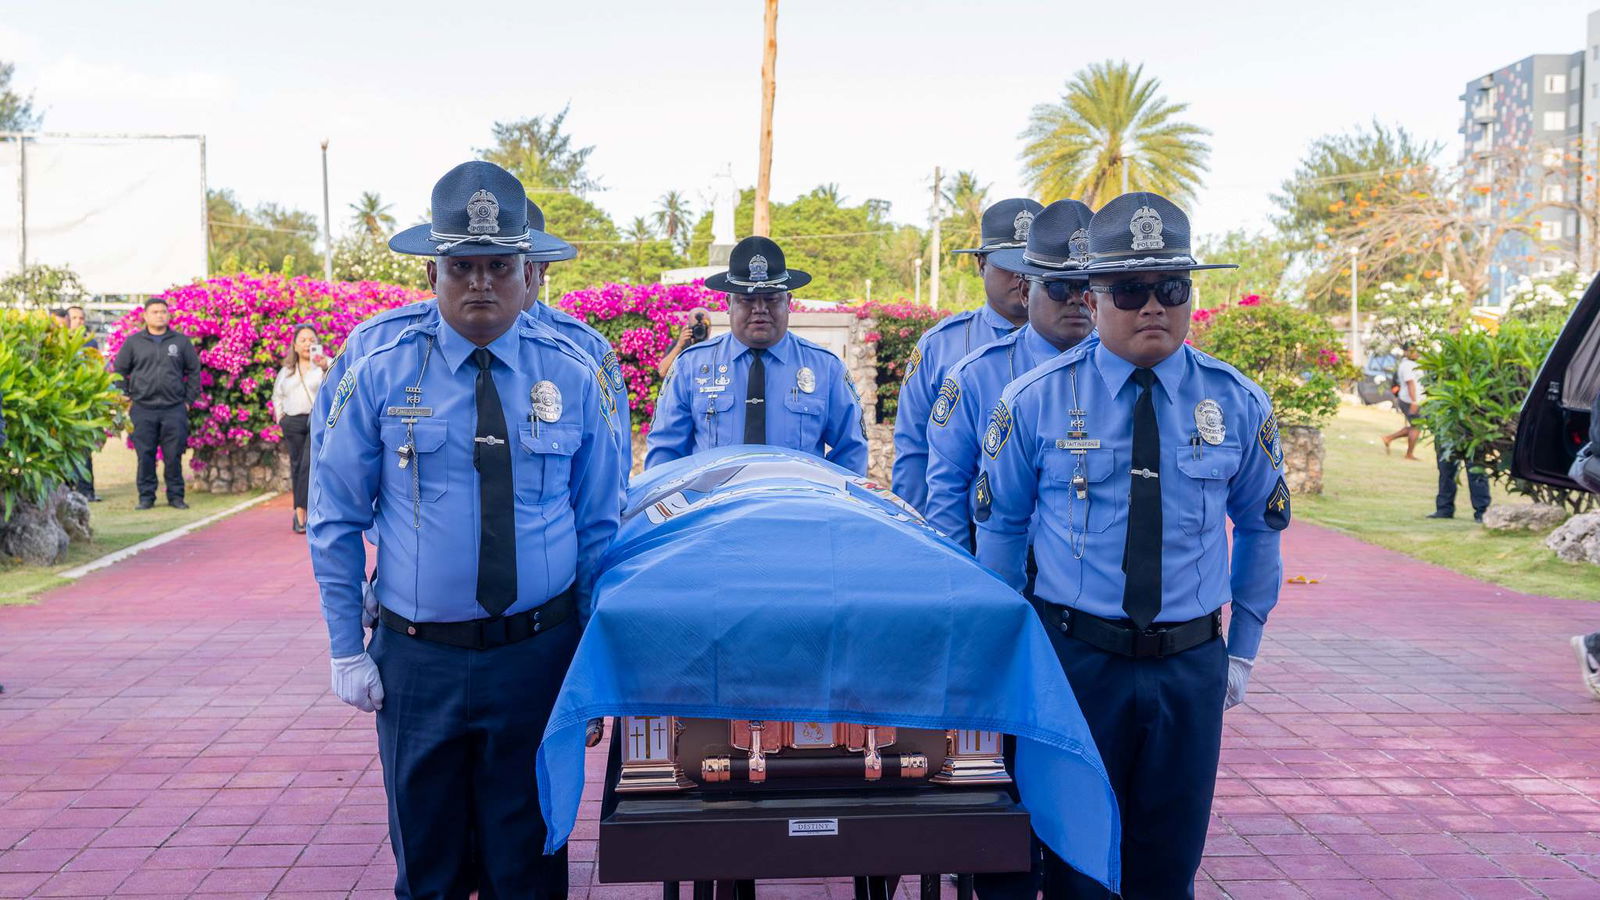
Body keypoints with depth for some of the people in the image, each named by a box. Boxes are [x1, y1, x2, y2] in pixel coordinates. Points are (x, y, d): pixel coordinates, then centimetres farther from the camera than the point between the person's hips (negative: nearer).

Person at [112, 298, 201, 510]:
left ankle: (176, 495, 10)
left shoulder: (181, 342, 8)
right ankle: (146, 496, 10)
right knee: (145, 455, 2)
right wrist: (125, 397, 5)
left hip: (174, 409, 0)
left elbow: (194, 371, 12)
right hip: (142, 409, 0)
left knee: (174, 455, 1)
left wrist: (189, 399, 6)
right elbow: (119, 371, 13)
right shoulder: (133, 342, 8)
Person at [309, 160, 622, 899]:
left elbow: (598, 527, 4)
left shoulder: (573, 379, 0)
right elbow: (336, 524, 3)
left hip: (538, 654, 0)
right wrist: (348, 650, 0)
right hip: (417, 659, 0)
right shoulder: (379, 379, -3)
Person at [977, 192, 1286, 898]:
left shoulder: (1238, 404, 1)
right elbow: (1000, 526, 4)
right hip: (1074, 655, -1)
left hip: (1192, 668, 2)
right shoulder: (1035, 400, -5)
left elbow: (1260, 527, 13)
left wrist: (1243, 649, 12)